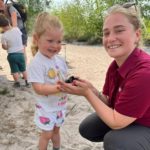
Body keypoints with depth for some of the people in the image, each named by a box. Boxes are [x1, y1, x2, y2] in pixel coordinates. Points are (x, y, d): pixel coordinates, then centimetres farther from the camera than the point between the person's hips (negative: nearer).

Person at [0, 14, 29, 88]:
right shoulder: (17, 29, -7)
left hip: (11, 55, -3)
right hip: (20, 53, 4)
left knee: (14, 70, 9)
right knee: (23, 69, 16)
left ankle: (17, 83, 15)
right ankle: (27, 82, 23)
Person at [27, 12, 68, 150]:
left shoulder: (60, 60, -3)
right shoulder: (36, 63, -24)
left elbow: (66, 78, 7)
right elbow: (39, 88, -30)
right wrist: (59, 87, -39)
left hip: (60, 104, 6)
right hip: (46, 107, -6)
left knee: (56, 130, 25)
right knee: (47, 134, 9)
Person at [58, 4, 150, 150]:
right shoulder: (116, 65, -9)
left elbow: (116, 122, -27)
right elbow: (109, 102, -1)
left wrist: (87, 93, -22)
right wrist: (92, 90, -19)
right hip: (127, 117, 7)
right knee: (87, 129, 4)